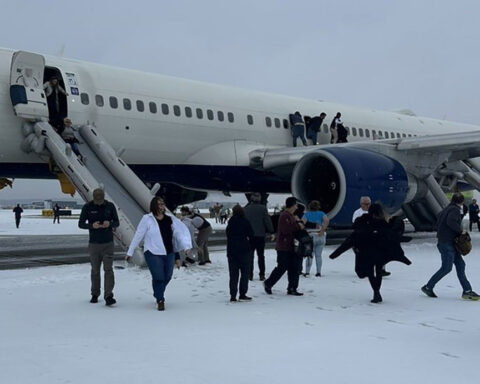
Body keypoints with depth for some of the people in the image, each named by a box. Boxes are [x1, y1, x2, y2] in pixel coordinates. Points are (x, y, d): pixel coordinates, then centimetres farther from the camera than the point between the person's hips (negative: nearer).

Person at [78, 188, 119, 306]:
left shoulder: (110, 206, -1)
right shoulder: (87, 207, -3)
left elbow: (117, 222, 5)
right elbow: (81, 224, 0)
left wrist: (110, 223, -18)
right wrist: (92, 226, -20)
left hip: (108, 243, 0)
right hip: (94, 243, 0)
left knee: (108, 269, -9)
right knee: (95, 270, 10)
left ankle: (108, 296, -12)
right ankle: (95, 294, 23)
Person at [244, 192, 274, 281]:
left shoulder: (245, 209, 0)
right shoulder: (262, 208, -6)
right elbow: (267, 220, -7)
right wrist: (271, 232, -1)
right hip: (260, 235, -1)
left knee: (250, 256, 8)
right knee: (261, 255, 9)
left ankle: (250, 274, 6)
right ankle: (262, 275, 7)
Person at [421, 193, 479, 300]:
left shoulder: (447, 209, 16)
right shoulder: (455, 210, -12)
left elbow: (438, 224, 19)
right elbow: (451, 222, -29)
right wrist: (460, 230, -17)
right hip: (447, 243, -10)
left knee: (460, 264, 7)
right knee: (446, 268, -4)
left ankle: (467, 291, 7)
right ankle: (428, 287, 5)